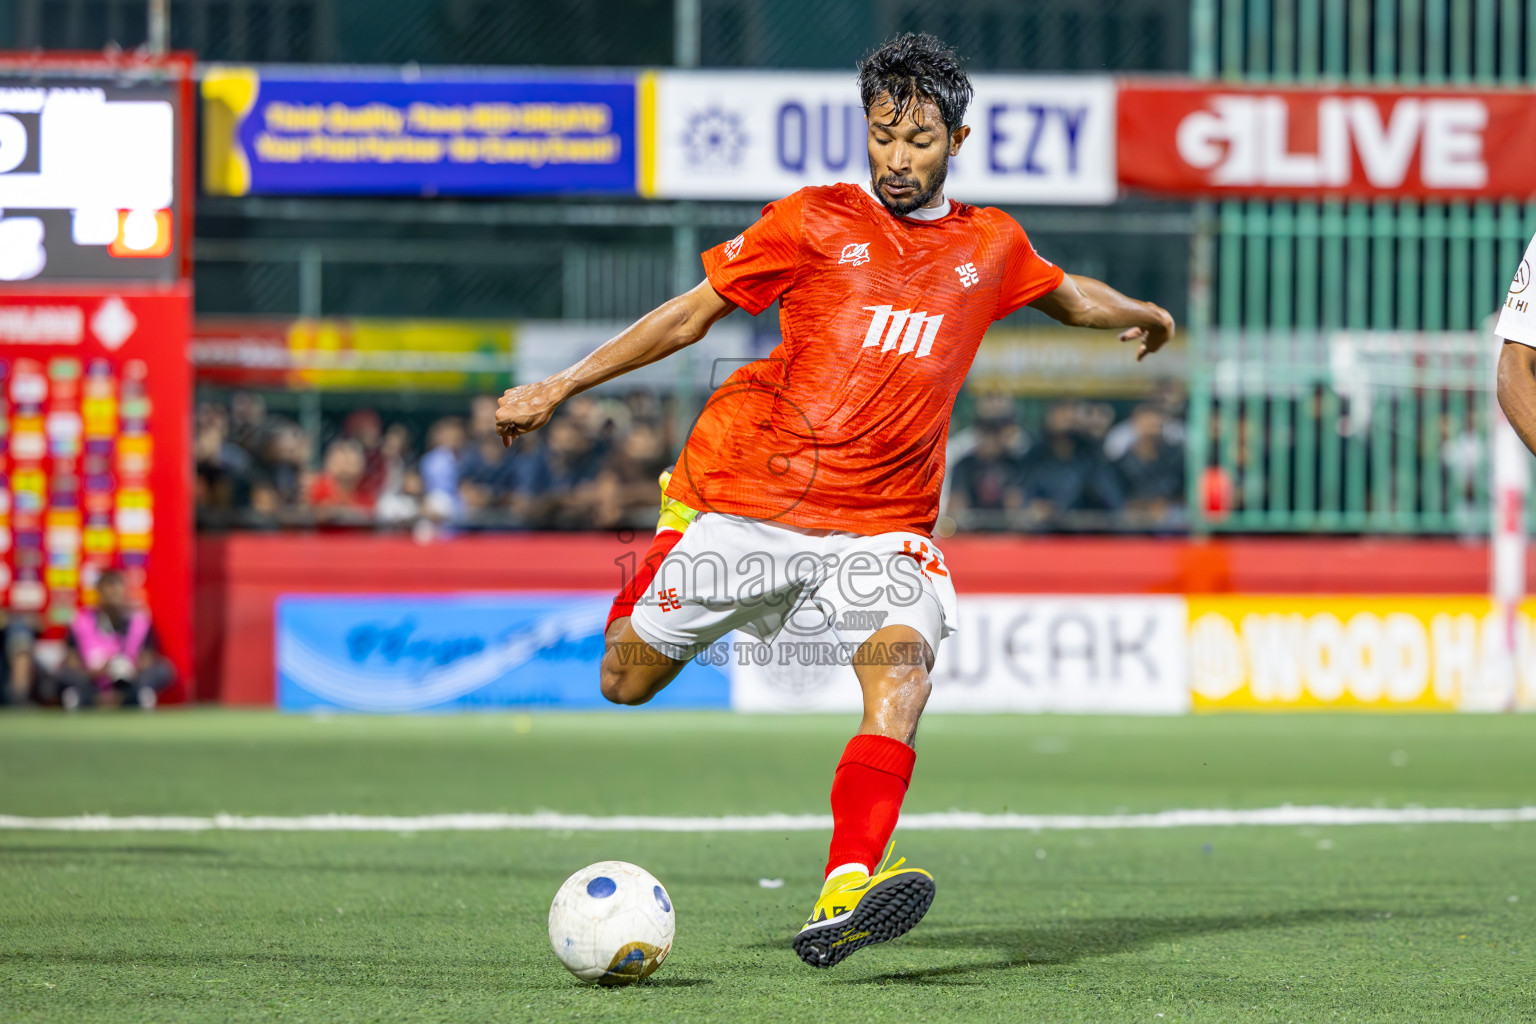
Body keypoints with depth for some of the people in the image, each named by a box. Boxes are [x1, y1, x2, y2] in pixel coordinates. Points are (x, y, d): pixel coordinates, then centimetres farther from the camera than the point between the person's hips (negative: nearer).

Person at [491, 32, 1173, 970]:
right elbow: (692, 313, 5)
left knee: (904, 665, -28)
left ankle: (843, 900, -40)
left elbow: (1067, 293, 35)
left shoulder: (991, 247, 10)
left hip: (880, 523, 1)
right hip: (743, 498, -1)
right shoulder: (816, 222, 1)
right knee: (626, 686, 3)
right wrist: (561, 387, 2)